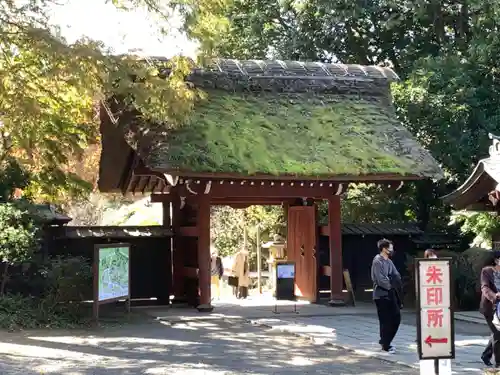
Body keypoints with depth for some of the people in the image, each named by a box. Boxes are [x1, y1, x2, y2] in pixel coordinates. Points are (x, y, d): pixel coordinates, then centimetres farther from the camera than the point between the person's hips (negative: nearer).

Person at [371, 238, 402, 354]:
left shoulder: (389, 261, 14)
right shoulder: (377, 261, -13)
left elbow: (397, 276, 11)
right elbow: (380, 280, -21)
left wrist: (396, 285, -9)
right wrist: (391, 285, -10)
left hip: (391, 294, 8)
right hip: (381, 295, -8)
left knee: (396, 318, 8)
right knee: (385, 321, -3)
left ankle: (384, 341, 22)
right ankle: (386, 345, 8)